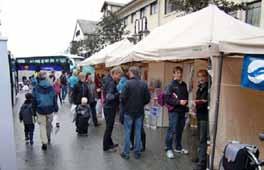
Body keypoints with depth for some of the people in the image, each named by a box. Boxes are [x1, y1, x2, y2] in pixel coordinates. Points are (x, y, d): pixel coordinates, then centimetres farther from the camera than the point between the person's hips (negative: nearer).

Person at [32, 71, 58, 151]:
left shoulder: (36, 88, -6)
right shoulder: (51, 87, -3)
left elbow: (34, 100, -1)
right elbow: (54, 99, 1)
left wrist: (34, 109, 8)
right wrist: (56, 108, 8)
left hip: (40, 110, -2)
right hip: (50, 109, 2)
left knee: (42, 125, 5)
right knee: (49, 124, 19)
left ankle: (44, 142, 0)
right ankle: (48, 138, 38)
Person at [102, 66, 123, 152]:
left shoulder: (108, 80, 8)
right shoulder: (111, 83, -22)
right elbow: (109, 97, -30)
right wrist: (119, 93, -29)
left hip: (108, 106, 10)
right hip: (110, 107, -10)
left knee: (109, 126, 20)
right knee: (109, 127, 3)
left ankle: (109, 143, 35)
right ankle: (106, 147, 17)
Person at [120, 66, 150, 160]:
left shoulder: (128, 83, -15)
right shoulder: (144, 84, -4)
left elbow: (123, 97, -14)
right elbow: (147, 98, -3)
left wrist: (126, 104, 6)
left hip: (129, 111, -3)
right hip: (139, 111, 3)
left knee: (127, 132, 9)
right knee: (138, 132, 13)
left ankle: (126, 153, 17)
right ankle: (137, 152, 22)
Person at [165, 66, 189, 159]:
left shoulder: (184, 85, 11)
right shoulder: (171, 85, -9)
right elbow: (167, 99, -15)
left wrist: (186, 101, 3)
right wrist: (179, 102, -18)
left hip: (182, 111, 6)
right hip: (174, 111, -6)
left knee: (180, 130, 15)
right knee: (172, 130, -2)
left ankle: (178, 147, 31)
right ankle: (169, 149, 13)